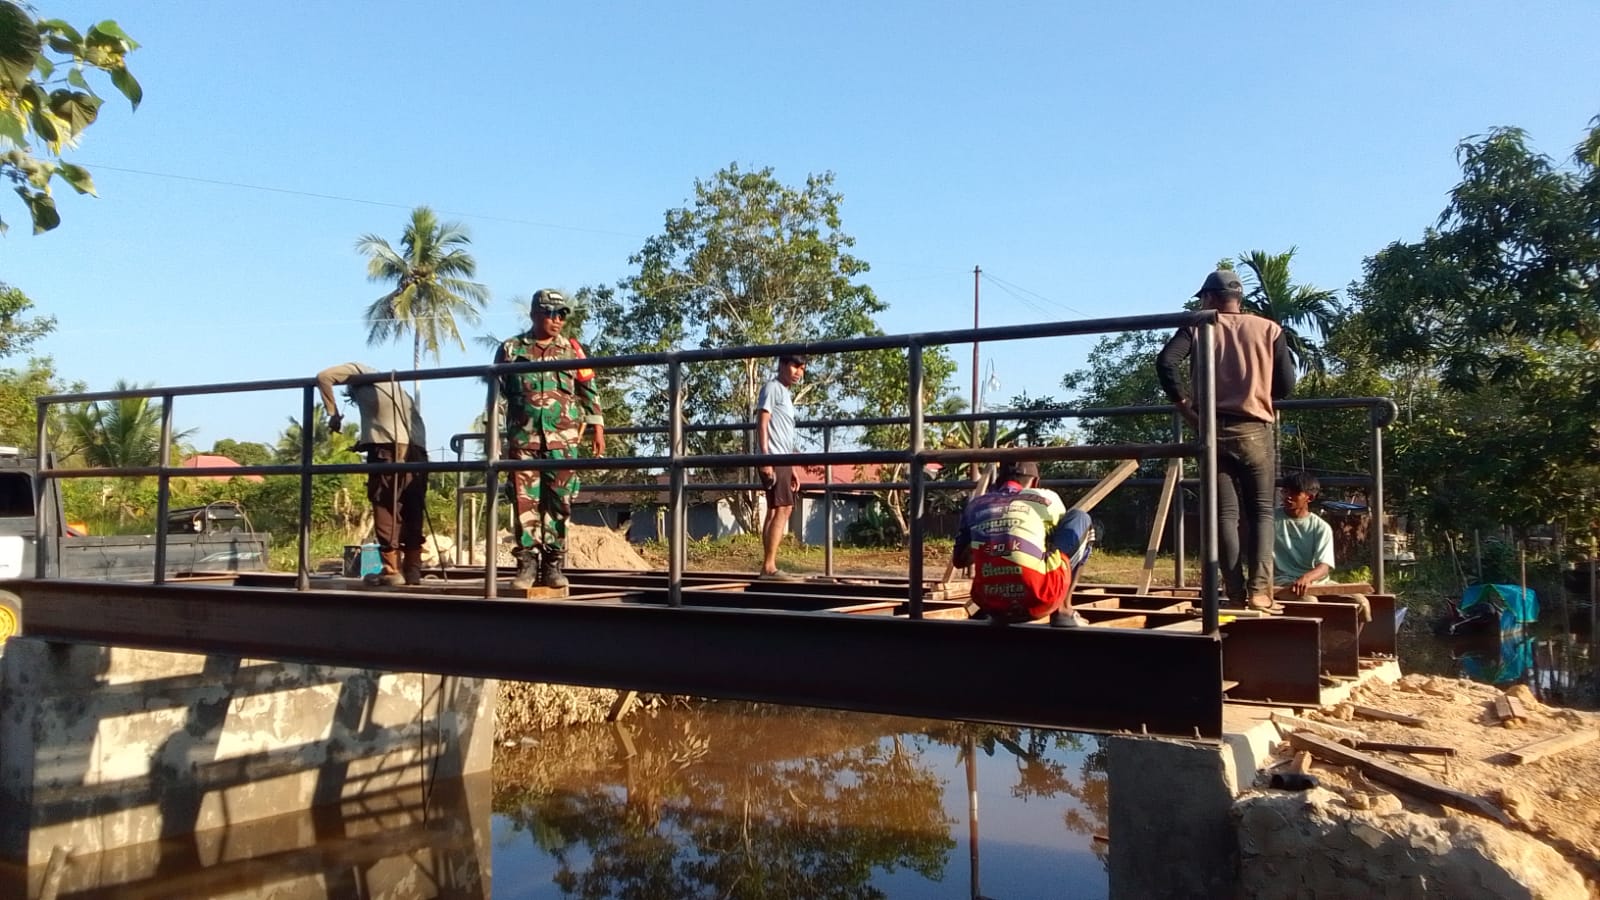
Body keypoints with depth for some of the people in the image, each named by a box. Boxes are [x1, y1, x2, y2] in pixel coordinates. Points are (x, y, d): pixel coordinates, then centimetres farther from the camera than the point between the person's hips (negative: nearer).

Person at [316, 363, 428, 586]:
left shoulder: (358, 372, 18)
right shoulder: (391, 382, 34)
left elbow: (323, 376, 5)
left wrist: (333, 414, 12)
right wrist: (366, 441, 26)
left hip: (389, 445, -6)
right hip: (416, 448, 6)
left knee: (385, 506, -2)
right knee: (413, 509, 9)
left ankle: (391, 570, -5)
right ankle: (413, 569, 8)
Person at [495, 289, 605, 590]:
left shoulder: (571, 350, 11)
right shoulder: (510, 349, 8)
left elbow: (590, 392, 13)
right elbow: (496, 393, 13)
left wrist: (597, 428, 6)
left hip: (562, 439, 0)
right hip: (522, 438, 0)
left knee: (558, 503, 1)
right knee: (525, 501, -2)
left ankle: (553, 564, 6)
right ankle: (527, 562, 3)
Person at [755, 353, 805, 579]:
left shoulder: (786, 394, 23)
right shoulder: (772, 388, -3)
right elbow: (762, 424, -12)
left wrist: (792, 469, 20)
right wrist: (765, 458, -20)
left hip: (782, 460, 9)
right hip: (773, 458, -9)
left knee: (776, 510, 7)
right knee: (783, 509, -14)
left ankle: (768, 566, 7)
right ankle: (769, 566, -17)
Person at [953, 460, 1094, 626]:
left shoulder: (975, 504, 20)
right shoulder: (1046, 498, 15)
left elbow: (960, 560, 30)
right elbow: (1067, 537, 33)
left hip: (990, 606, 4)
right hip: (1038, 602, -4)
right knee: (1080, 518, 19)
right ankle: (1063, 610, 13)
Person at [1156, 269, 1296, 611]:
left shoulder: (1198, 327, 4)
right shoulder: (1269, 329, 6)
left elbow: (1165, 362, -13)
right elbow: (1286, 385, 3)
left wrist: (1185, 405, -4)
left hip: (1214, 430, 0)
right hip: (1255, 430, 0)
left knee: (1225, 513, 3)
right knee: (1261, 510, 7)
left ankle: (1237, 594, -3)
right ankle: (1259, 589, -8)